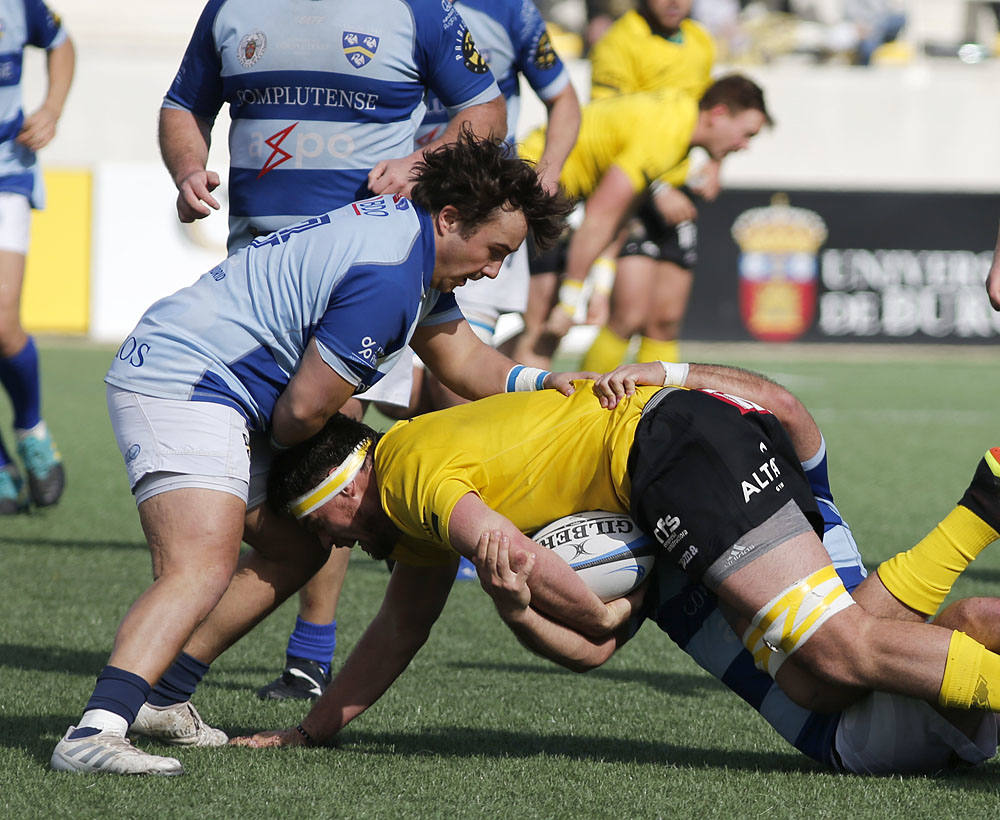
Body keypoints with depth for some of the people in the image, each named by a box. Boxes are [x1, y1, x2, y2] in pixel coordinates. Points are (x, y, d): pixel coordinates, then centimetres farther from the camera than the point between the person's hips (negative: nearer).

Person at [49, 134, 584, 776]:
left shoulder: (415, 244, 13)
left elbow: (466, 362, 21)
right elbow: (306, 407, -18)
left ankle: (161, 697, 21)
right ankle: (94, 734, -42)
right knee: (204, 566, -27)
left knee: (297, 547, 19)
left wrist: (542, 381, 4)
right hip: (181, 384, -11)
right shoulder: (386, 273, -21)